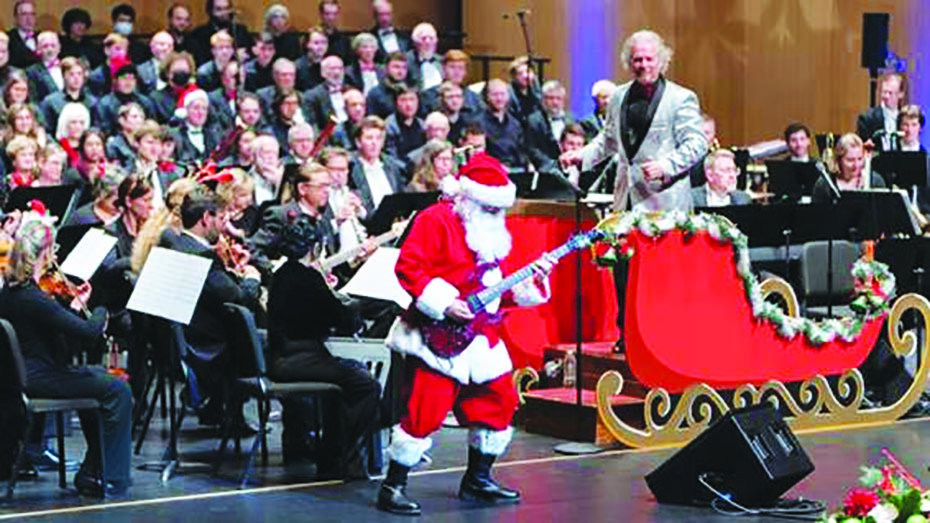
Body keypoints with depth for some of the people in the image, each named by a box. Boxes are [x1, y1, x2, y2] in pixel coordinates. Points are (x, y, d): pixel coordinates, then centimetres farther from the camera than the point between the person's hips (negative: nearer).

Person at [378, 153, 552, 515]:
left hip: (481, 337, 9)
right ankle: (393, 487, -1)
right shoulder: (436, 220, -10)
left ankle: (477, 480, 29)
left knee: (499, 403, 13)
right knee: (426, 411, -12)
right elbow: (408, 267, -17)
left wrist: (530, 282, 6)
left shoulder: (492, 231, 17)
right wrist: (443, 304, -22)